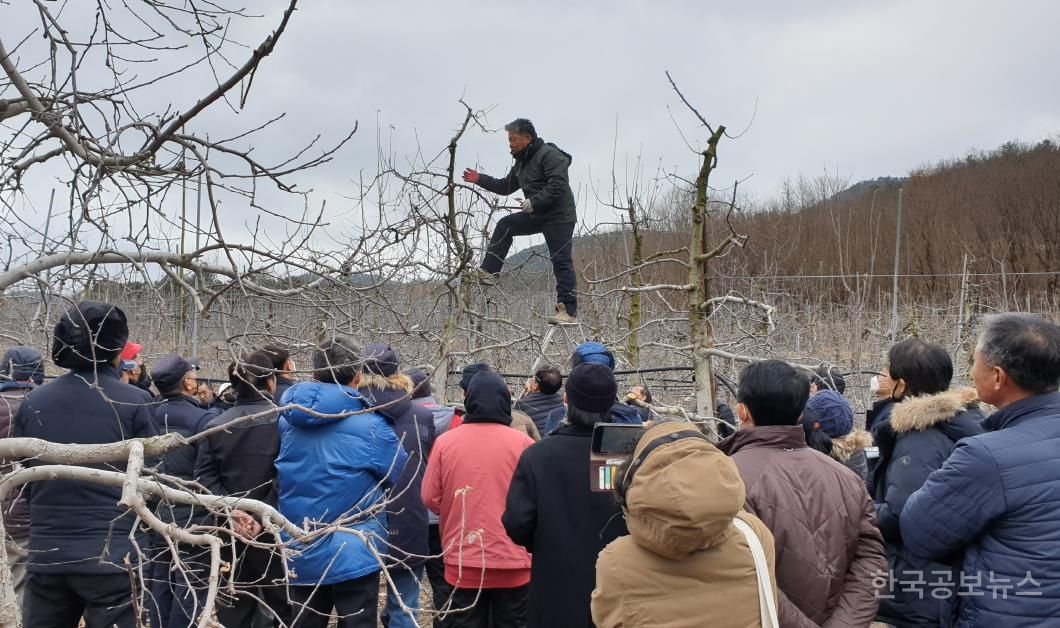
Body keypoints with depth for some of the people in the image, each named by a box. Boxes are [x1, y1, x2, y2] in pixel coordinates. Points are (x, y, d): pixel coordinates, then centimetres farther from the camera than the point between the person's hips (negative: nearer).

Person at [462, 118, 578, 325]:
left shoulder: (549, 154, -15)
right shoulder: (521, 162, 16)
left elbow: (558, 185, -25)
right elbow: (506, 187, 22)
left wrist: (534, 202, -24)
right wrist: (480, 179, 13)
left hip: (559, 216, -9)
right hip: (537, 216, 9)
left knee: (561, 261, -11)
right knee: (504, 225, 5)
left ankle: (568, 312, -10)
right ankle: (488, 272, 3)